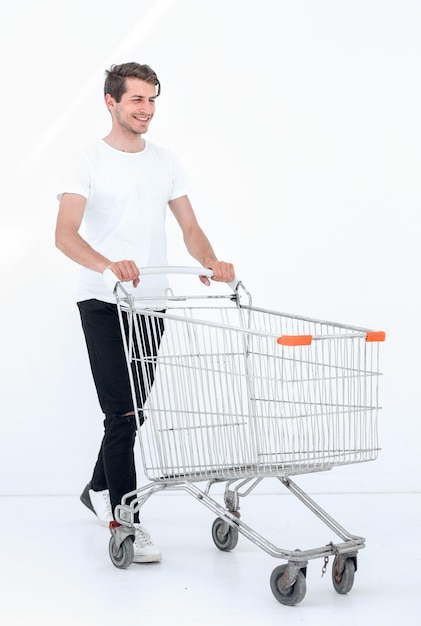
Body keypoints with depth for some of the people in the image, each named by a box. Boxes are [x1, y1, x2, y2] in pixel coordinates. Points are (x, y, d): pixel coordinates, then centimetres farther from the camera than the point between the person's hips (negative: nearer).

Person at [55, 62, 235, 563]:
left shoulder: (165, 161, 11)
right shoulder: (87, 163, -7)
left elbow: (189, 227, 10)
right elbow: (65, 234, -21)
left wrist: (212, 263, -12)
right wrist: (106, 266, -41)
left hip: (151, 303, 6)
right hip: (104, 304, -6)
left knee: (130, 410, 17)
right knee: (123, 413, -9)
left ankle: (99, 489, 38)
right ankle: (126, 522, -3)